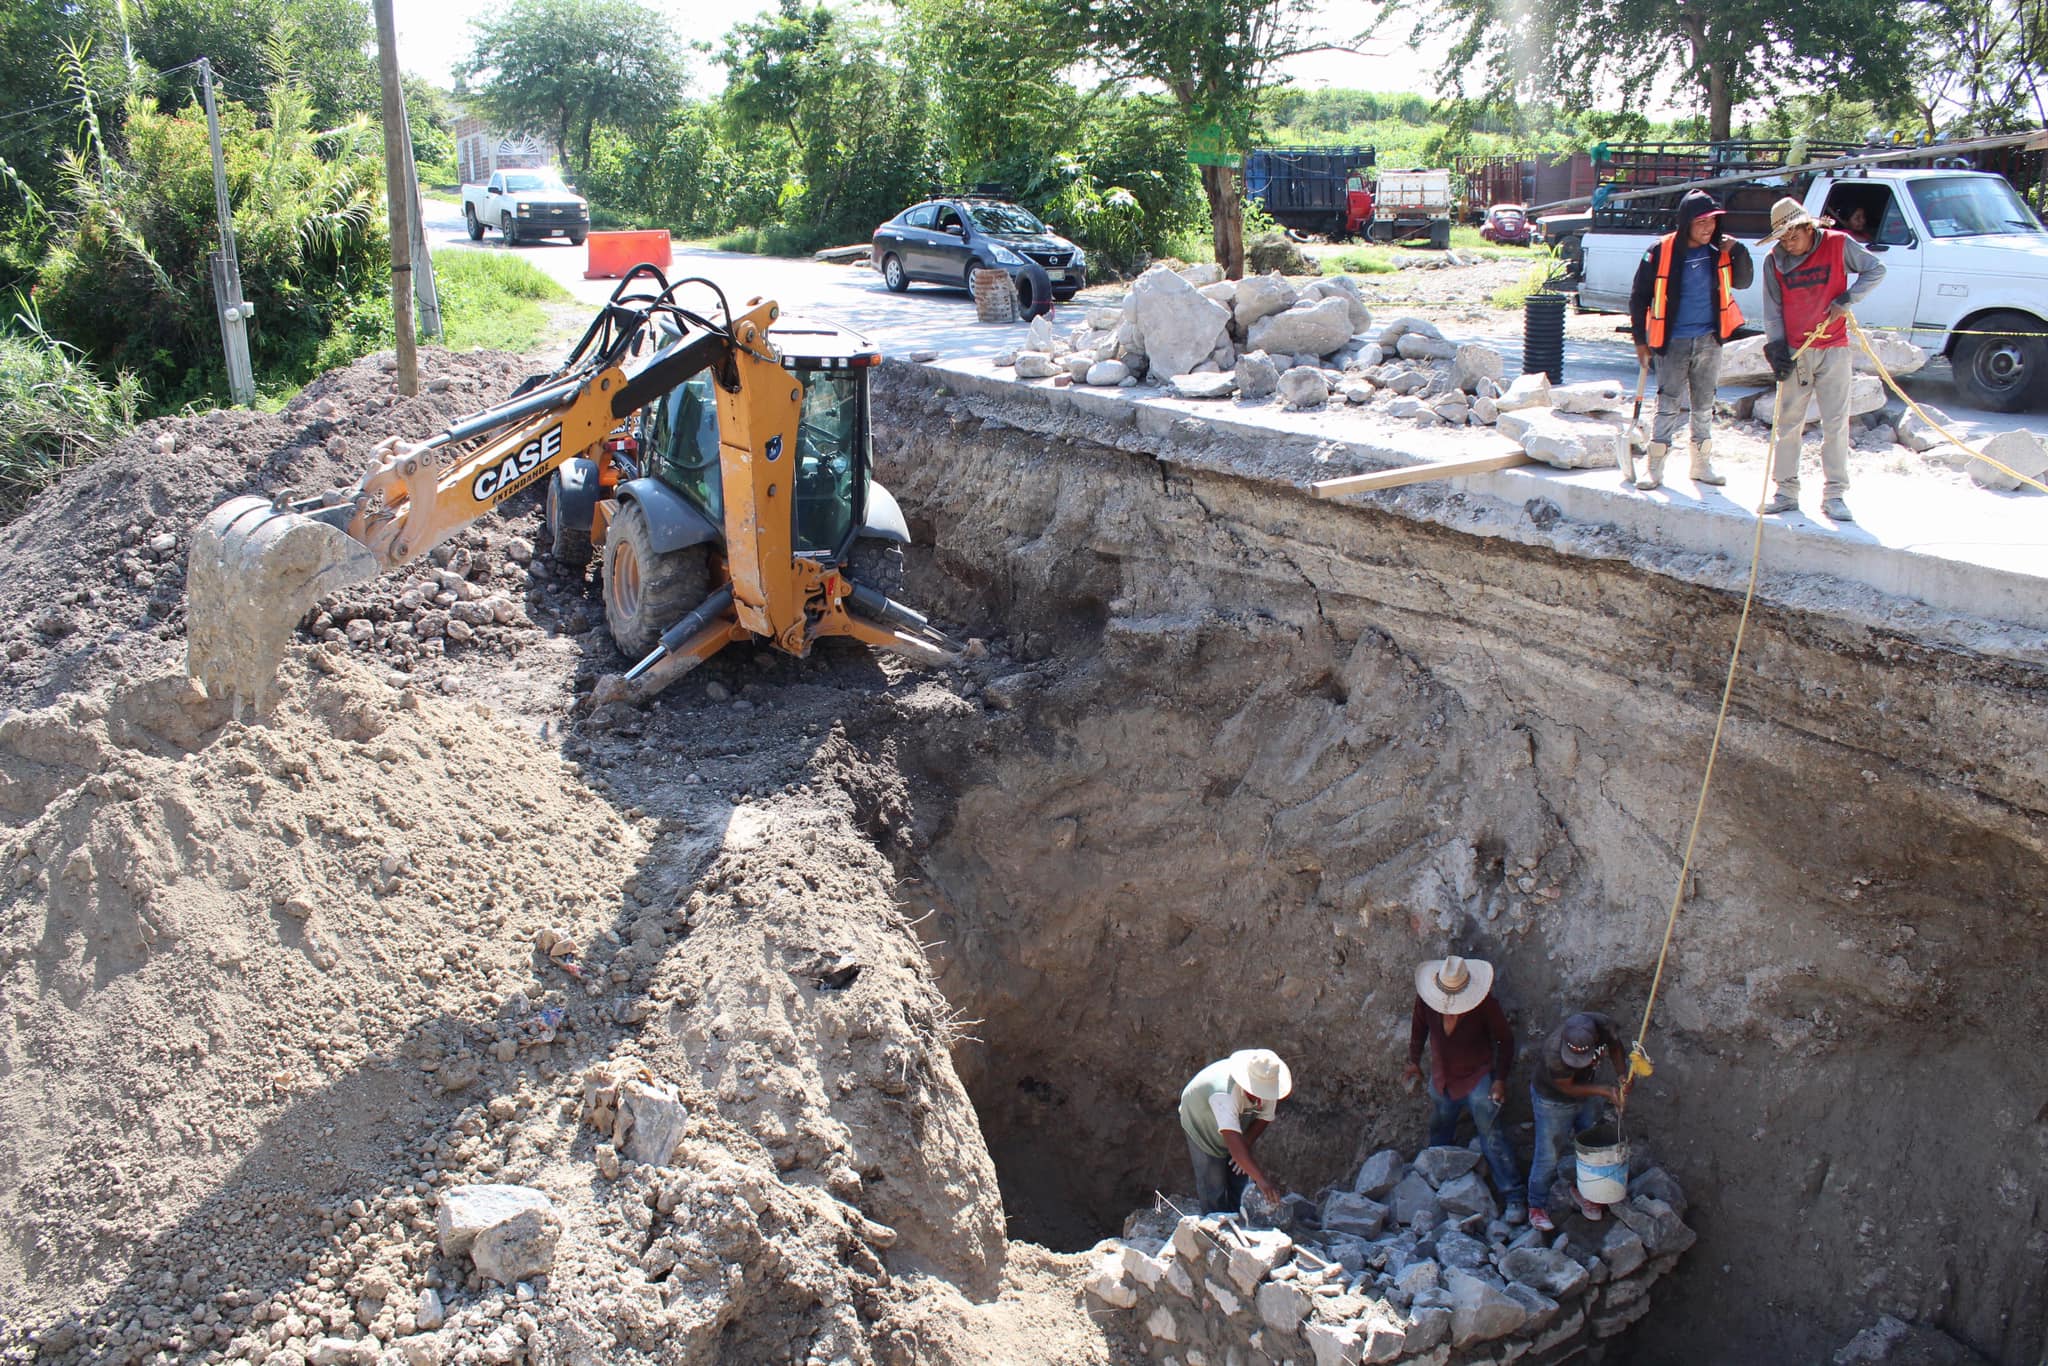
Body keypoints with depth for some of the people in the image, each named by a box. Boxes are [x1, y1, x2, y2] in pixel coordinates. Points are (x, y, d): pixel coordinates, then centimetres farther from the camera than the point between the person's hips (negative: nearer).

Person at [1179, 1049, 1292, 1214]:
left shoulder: (1267, 1087, -28)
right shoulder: (1224, 1093, -48)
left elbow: (1264, 1118, -9)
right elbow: (1233, 1141, -55)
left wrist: (1246, 1144, -23)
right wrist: (1261, 1178, -61)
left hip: (1239, 1127, 5)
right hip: (1202, 1125, -5)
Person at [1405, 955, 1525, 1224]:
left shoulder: (1484, 1003, -23)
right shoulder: (1426, 999, -15)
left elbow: (1505, 1040, -11)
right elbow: (1419, 1027, 7)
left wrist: (1500, 1079, -14)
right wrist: (1414, 1060, 10)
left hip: (1478, 1078, -4)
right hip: (1442, 1079, 4)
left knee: (1491, 1136, -8)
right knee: (1438, 1133, 19)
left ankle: (1512, 1196, 0)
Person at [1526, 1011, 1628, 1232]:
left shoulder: (1604, 1024, -30)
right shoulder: (1553, 1052, -42)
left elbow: (1615, 1045, -5)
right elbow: (1568, 1088, -25)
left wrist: (1620, 1077, -17)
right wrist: (1606, 1092, -27)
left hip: (1588, 1094, 5)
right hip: (1554, 1100, -5)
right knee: (1549, 1155, 4)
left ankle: (1582, 1189, 43)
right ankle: (1537, 1206, 24)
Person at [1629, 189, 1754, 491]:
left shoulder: (1718, 251, 1)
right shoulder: (1662, 251, -9)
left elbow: (1743, 282, 11)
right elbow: (1639, 296, -3)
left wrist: (1738, 251, -6)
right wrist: (1640, 339, -3)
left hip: (1708, 341, 4)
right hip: (1672, 342, -4)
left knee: (1704, 405, 11)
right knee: (1668, 405, -5)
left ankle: (1702, 463, 22)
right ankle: (1655, 466, 1)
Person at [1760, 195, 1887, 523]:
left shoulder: (1838, 245, -4)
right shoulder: (1774, 261, 1)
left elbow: (1876, 269, 5)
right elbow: (1772, 310, 4)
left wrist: (1846, 299, -9)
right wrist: (1776, 350, -5)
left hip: (1833, 350, -1)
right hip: (1794, 352, 2)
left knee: (1836, 424, -1)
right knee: (1788, 422, 3)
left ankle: (1835, 495, 5)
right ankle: (1786, 491, 12)